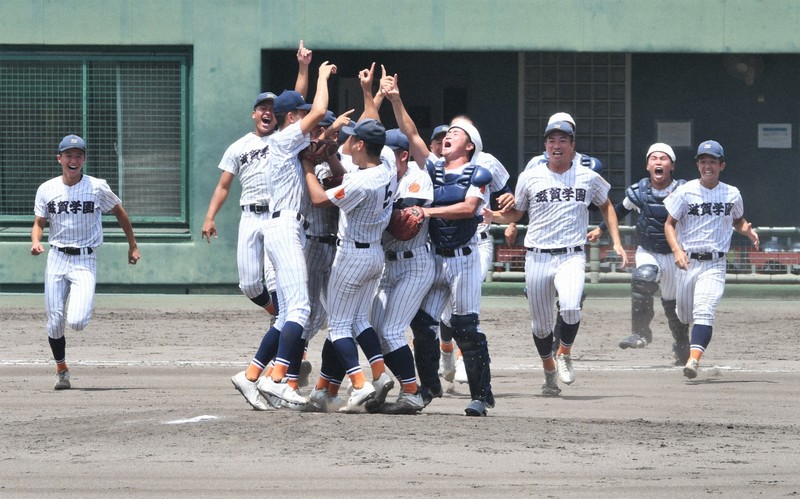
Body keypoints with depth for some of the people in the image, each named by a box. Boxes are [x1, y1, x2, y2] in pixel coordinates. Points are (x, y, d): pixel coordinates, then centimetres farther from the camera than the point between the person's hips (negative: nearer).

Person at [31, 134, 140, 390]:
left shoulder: (97, 187, -4)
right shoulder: (47, 189, 3)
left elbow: (119, 212, 10)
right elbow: (39, 223, 10)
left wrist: (133, 246, 15)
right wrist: (35, 241, -12)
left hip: (85, 261, -2)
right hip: (56, 258, 2)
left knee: (77, 322, -18)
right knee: (55, 321, -1)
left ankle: (84, 306, 20)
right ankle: (61, 370, 20)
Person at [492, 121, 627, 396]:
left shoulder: (589, 178, 5)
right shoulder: (530, 177, 4)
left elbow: (606, 206, 21)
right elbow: (515, 214, 13)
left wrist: (617, 243, 12)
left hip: (571, 257, -1)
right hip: (537, 258, 1)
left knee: (570, 308, -27)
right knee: (541, 323, 5)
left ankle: (564, 354, 1)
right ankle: (549, 373, 28)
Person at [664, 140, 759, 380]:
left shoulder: (732, 195, 4)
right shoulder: (685, 192, -2)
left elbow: (738, 220, 21)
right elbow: (669, 224, 0)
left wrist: (747, 230, -3)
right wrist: (677, 250, -17)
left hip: (715, 264, -1)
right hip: (688, 261, 1)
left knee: (704, 312, -21)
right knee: (684, 316, 13)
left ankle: (694, 360, -34)